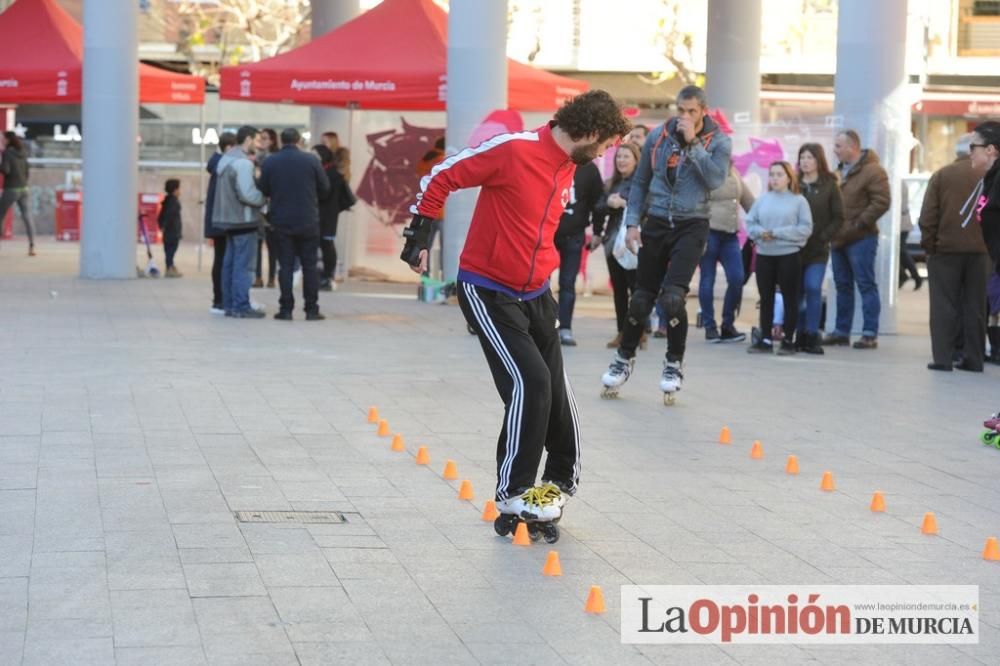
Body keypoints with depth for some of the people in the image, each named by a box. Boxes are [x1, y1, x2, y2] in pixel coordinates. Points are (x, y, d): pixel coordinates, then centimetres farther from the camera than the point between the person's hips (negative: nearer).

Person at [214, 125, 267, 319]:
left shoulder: (226, 158, 14)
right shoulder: (243, 162, -17)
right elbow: (247, 194, -23)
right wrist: (265, 199, -7)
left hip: (229, 219, 9)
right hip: (243, 220, -9)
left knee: (230, 263, 13)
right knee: (243, 265, -6)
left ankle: (229, 304, 17)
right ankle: (241, 306, -5)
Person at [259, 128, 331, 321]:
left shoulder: (270, 162, -3)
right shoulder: (311, 160, -6)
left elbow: (264, 190, 2)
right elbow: (325, 189, 1)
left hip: (281, 222, 1)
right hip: (308, 221, -1)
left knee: (285, 265, 5)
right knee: (310, 265, 6)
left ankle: (286, 309, 2)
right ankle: (312, 309, 6)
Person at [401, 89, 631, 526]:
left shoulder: (569, 169, 6)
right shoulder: (514, 150, -20)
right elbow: (442, 177, -13)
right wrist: (419, 236, -12)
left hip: (535, 294, 8)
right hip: (487, 292, -8)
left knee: (554, 389, 9)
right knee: (529, 381, -15)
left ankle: (561, 479, 28)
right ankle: (513, 492, -4)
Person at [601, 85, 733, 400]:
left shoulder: (718, 141, -3)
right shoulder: (658, 136, 3)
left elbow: (716, 179, -19)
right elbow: (640, 182, 10)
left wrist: (692, 143, -18)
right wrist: (632, 223, 2)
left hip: (691, 226, -3)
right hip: (656, 223, 3)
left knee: (673, 296, -16)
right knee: (642, 297, 7)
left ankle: (674, 363, 3)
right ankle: (625, 357, 27)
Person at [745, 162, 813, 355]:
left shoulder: (799, 201, -3)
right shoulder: (762, 200, 6)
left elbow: (805, 228, -9)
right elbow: (750, 223, 8)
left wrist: (777, 233, -14)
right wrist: (760, 232, -14)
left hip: (789, 255, -3)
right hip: (764, 255, 3)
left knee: (790, 298, 3)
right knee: (766, 298, 8)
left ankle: (788, 340, 9)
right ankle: (765, 339, 15)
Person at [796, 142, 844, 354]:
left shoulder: (829, 186, 2)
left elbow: (838, 217, 1)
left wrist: (822, 237, -9)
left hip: (818, 249, -2)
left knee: (813, 288, -12)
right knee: (797, 292, 4)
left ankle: (812, 336, -7)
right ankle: (800, 335, 14)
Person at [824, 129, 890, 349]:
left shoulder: (872, 171, -10)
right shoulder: (840, 170, 16)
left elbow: (882, 201, -18)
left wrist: (860, 223, -18)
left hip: (860, 239, -8)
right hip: (839, 238, 8)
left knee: (866, 285, -5)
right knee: (842, 285, 12)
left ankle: (870, 334, -4)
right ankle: (841, 331, 18)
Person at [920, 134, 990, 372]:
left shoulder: (941, 175, -1)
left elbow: (927, 216, -4)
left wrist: (928, 244, 3)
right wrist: (990, 245, 8)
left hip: (945, 248, -1)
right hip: (980, 250, 1)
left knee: (944, 306, 3)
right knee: (975, 307, 9)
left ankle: (942, 358, -2)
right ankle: (973, 359, 9)